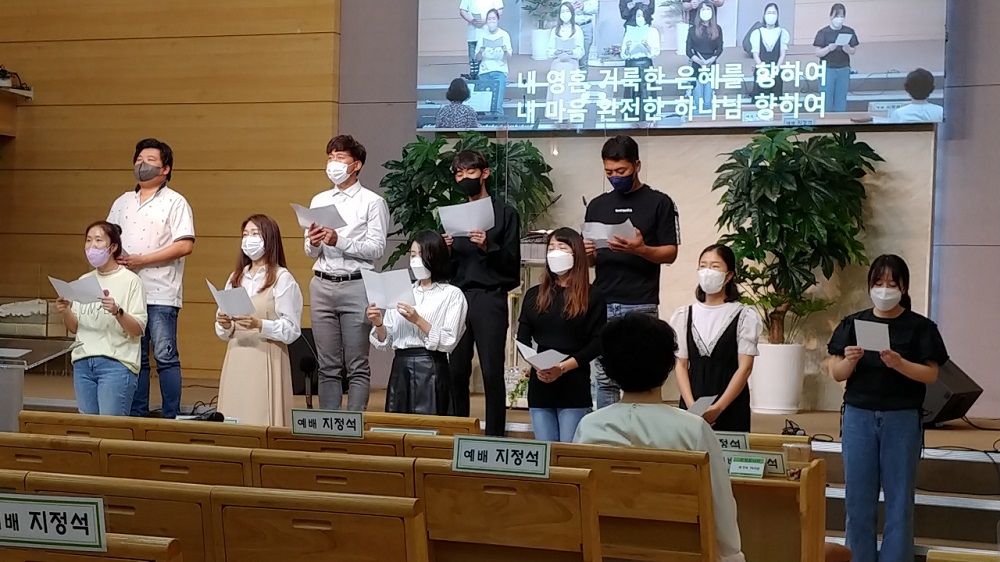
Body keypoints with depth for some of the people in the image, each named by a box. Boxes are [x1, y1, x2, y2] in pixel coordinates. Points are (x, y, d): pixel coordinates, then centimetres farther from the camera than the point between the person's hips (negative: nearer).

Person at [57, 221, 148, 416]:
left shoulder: (130, 280, -4)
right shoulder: (84, 281, 13)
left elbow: (138, 330, -9)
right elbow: (75, 328, 16)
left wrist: (117, 312, -25)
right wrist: (65, 313, -4)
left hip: (116, 363, -6)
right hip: (83, 363, 6)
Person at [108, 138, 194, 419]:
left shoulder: (175, 202, -2)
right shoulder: (122, 203, 16)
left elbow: (185, 245, -12)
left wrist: (141, 260, -14)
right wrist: (114, 256, -5)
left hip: (160, 293, -5)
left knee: (165, 356, -5)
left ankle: (170, 417, 1)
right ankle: (137, 415, 16)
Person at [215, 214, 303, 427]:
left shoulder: (282, 278, -4)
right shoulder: (235, 278, 15)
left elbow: (292, 330, -10)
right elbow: (223, 333, 17)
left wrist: (259, 325, -23)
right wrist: (225, 326, -5)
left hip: (266, 361, -6)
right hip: (236, 361, 6)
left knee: (262, 422, -9)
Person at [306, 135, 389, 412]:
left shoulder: (372, 202, -1)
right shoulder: (319, 201, 15)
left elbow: (377, 248, -10)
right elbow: (310, 252, 15)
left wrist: (339, 241, -19)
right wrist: (314, 242, -7)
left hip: (356, 287, -5)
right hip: (322, 285, 5)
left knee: (357, 366, -1)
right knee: (328, 366, 9)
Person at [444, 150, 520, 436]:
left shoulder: (504, 213, 3)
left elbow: (512, 263, -3)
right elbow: (447, 268, 16)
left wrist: (488, 247, -18)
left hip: (490, 297, -4)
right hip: (458, 296, 4)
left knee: (492, 372, -3)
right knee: (456, 371, 3)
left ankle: (495, 435, 2)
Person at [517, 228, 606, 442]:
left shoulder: (592, 297, 0)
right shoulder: (534, 295, 11)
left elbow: (597, 343, -5)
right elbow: (522, 339, 8)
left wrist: (563, 367, -15)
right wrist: (536, 365, -11)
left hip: (574, 386, -4)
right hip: (539, 385, 4)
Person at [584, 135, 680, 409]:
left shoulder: (659, 203, 2)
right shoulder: (597, 206, 14)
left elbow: (670, 253, -1)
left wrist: (640, 249, -20)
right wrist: (588, 254, -6)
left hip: (641, 306, -4)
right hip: (602, 305, 4)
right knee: (605, 380, 5)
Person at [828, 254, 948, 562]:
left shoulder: (920, 327, 1)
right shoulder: (853, 323, 6)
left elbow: (931, 374, -6)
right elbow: (837, 374, 5)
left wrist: (899, 363, -22)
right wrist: (849, 361, -17)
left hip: (902, 420, -2)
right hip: (859, 417, 2)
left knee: (899, 497, 2)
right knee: (858, 496, 5)